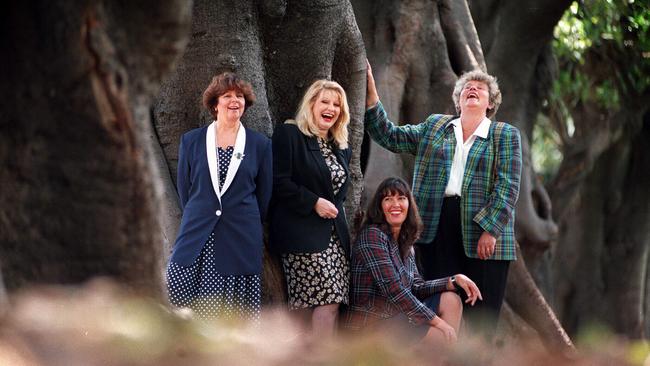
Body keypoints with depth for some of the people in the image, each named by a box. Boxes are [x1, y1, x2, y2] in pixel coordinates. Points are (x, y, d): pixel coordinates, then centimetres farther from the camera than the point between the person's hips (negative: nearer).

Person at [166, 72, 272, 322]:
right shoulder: (191, 141, 8)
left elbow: (264, 194, 12)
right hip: (197, 240, 1)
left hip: (240, 242, 0)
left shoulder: (260, 144, 7)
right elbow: (184, 188, 13)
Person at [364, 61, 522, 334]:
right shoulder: (433, 127, 17)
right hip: (438, 228, 3)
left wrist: (490, 230, -13)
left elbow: (508, 186, -3)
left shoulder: (505, 135, 6)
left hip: (483, 232, -2)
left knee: (481, 316, -2)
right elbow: (390, 137, 12)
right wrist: (370, 93, 2)